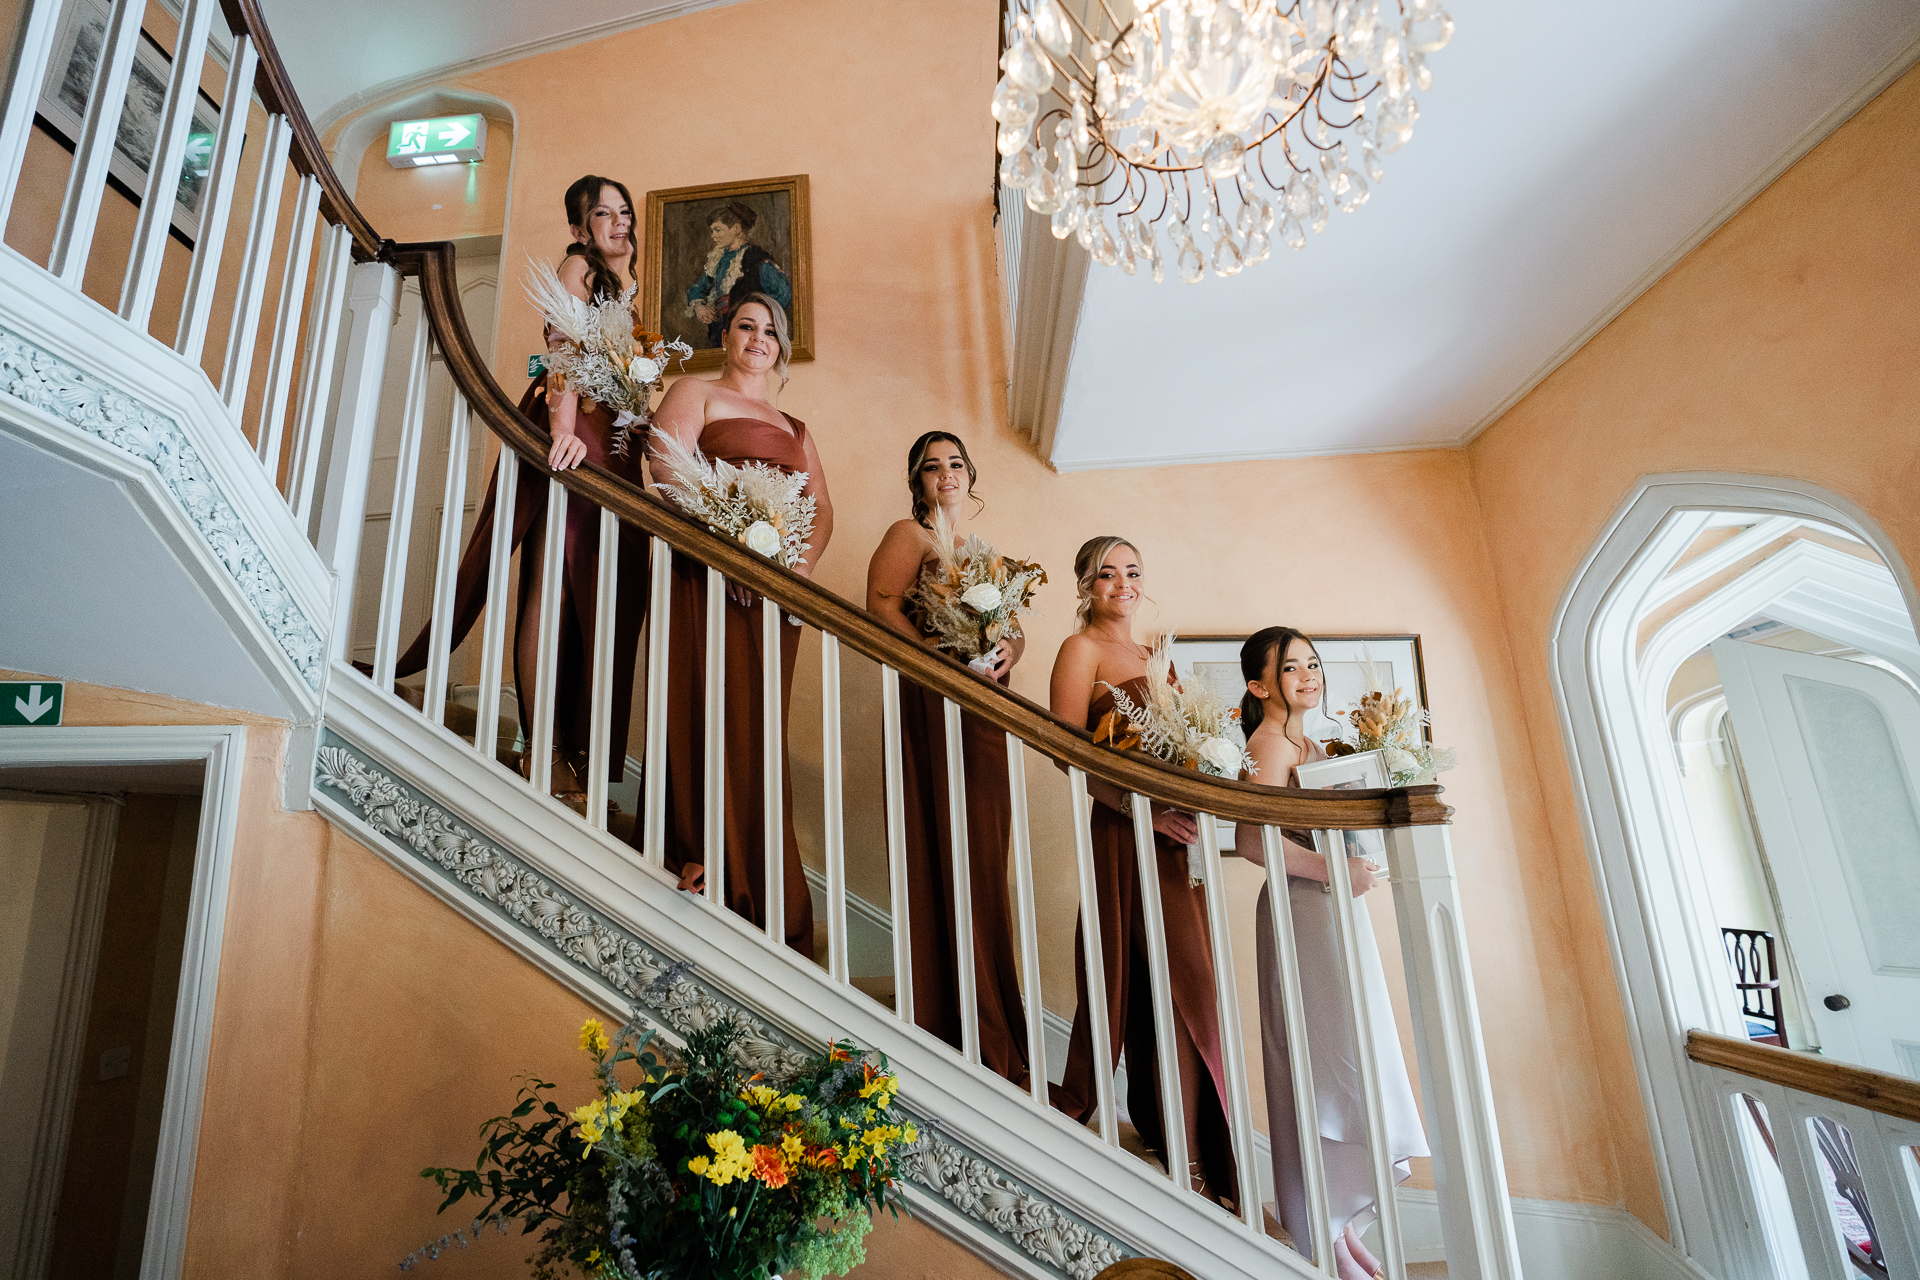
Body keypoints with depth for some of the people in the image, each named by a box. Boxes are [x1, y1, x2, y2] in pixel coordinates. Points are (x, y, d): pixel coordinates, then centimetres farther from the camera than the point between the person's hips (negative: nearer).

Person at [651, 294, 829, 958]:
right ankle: (697, 871, -2)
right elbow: (667, 473, -6)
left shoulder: (794, 428, 27)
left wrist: (801, 563, -4)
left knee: (760, 733, 2)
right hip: (706, 578, -4)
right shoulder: (694, 394, 11)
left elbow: (823, 509, 17)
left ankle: (762, 900, 7)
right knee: (707, 722, -8)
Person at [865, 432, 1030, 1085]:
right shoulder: (909, 535, 6)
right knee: (945, 860, -7)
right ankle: (973, 1042, -1)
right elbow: (882, 608, -9)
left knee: (984, 864, 6)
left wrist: (1009, 650, -3)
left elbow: (1015, 628, 20)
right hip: (932, 707, -6)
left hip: (987, 712, 7)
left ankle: (995, 1030, 15)